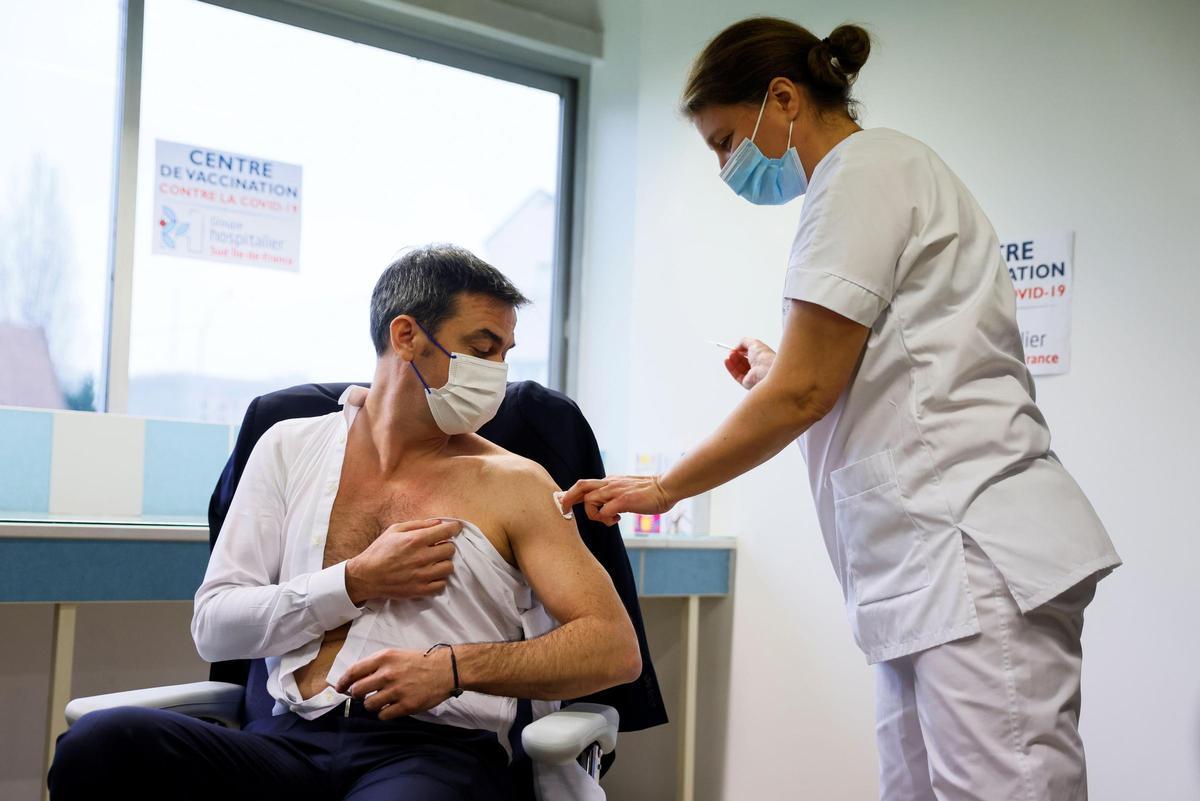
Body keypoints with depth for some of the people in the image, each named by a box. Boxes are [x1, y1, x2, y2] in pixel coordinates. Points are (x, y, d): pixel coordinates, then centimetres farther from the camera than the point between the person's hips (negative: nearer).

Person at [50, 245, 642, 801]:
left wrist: (456, 667, -11)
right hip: (292, 742, 3)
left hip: (435, 749, -2)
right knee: (100, 743, -26)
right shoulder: (292, 448, 15)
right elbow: (214, 627, 10)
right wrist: (356, 584, -4)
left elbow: (616, 648, 2)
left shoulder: (513, 483, 9)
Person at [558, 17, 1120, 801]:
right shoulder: (889, 172, 25)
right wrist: (778, 377, 22)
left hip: (974, 556, -10)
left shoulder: (863, 167, -5)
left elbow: (803, 392, -10)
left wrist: (664, 488, 0)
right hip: (937, 563, 10)